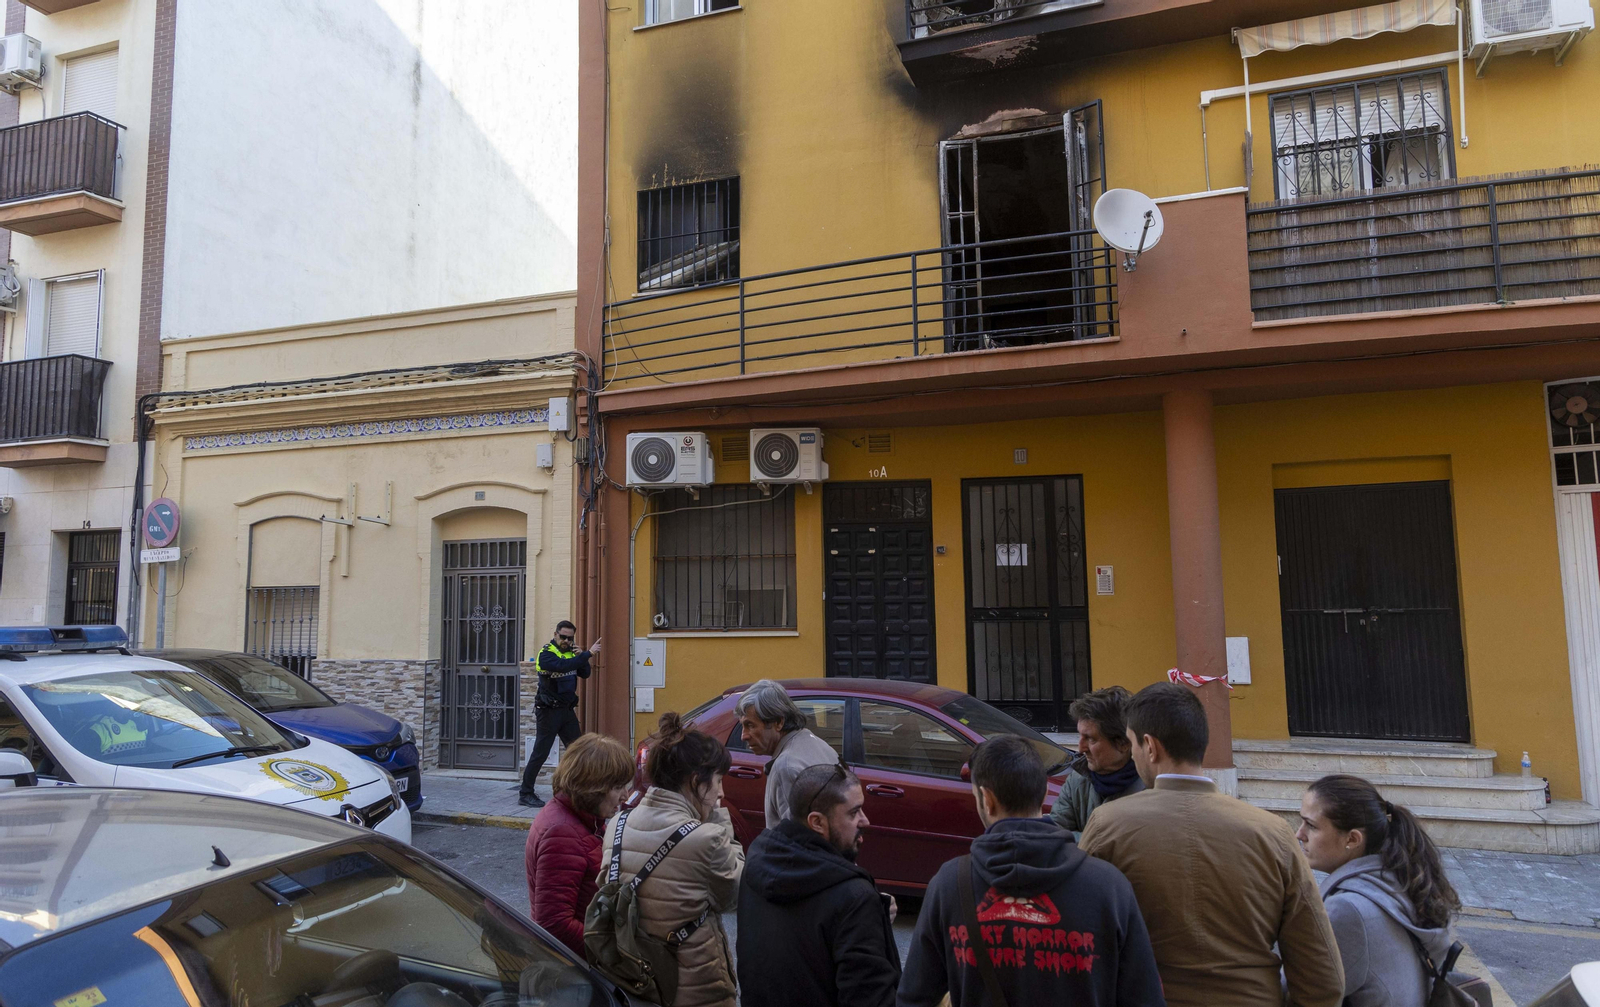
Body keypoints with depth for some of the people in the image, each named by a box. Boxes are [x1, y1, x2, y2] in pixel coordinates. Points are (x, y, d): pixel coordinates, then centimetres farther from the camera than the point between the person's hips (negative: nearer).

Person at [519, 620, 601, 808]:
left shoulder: (571, 653, 8)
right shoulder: (546, 653, -13)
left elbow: (585, 674, 8)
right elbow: (562, 666, -32)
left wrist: (582, 657, -10)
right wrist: (588, 653, -32)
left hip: (567, 709, 7)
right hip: (548, 711, -7)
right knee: (540, 753, -3)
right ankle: (525, 794, 7)